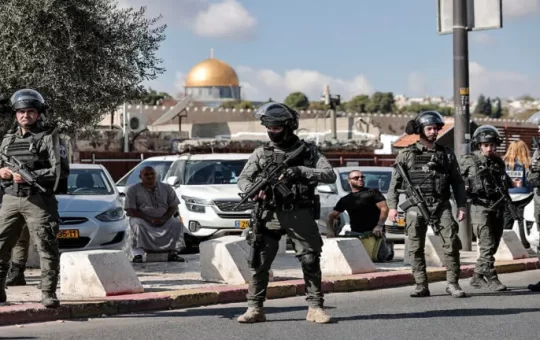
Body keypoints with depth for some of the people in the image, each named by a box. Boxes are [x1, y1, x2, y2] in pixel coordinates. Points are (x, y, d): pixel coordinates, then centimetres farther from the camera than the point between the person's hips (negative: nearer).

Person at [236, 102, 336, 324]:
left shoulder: (308, 150, 5)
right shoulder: (261, 153, 9)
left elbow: (330, 175, -4)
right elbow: (243, 179, 3)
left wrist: (300, 171, -18)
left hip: (300, 215, -1)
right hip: (269, 215, 1)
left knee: (310, 261, -1)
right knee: (259, 262, -2)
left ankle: (315, 307, 8)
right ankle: (255, 309, 5)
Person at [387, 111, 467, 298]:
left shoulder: (447, 154, 12)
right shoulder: (406, 154, 6)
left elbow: (457, 182, 14)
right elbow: (395, 182, 6)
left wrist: (461, 206, 7)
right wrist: (392, 206, -2)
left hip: (441, 205, 1)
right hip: (416, 206, -1)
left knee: (452, 242, -11)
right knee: (416, 248, 0)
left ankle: (452, 283, -6)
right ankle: (421, 286, 6)